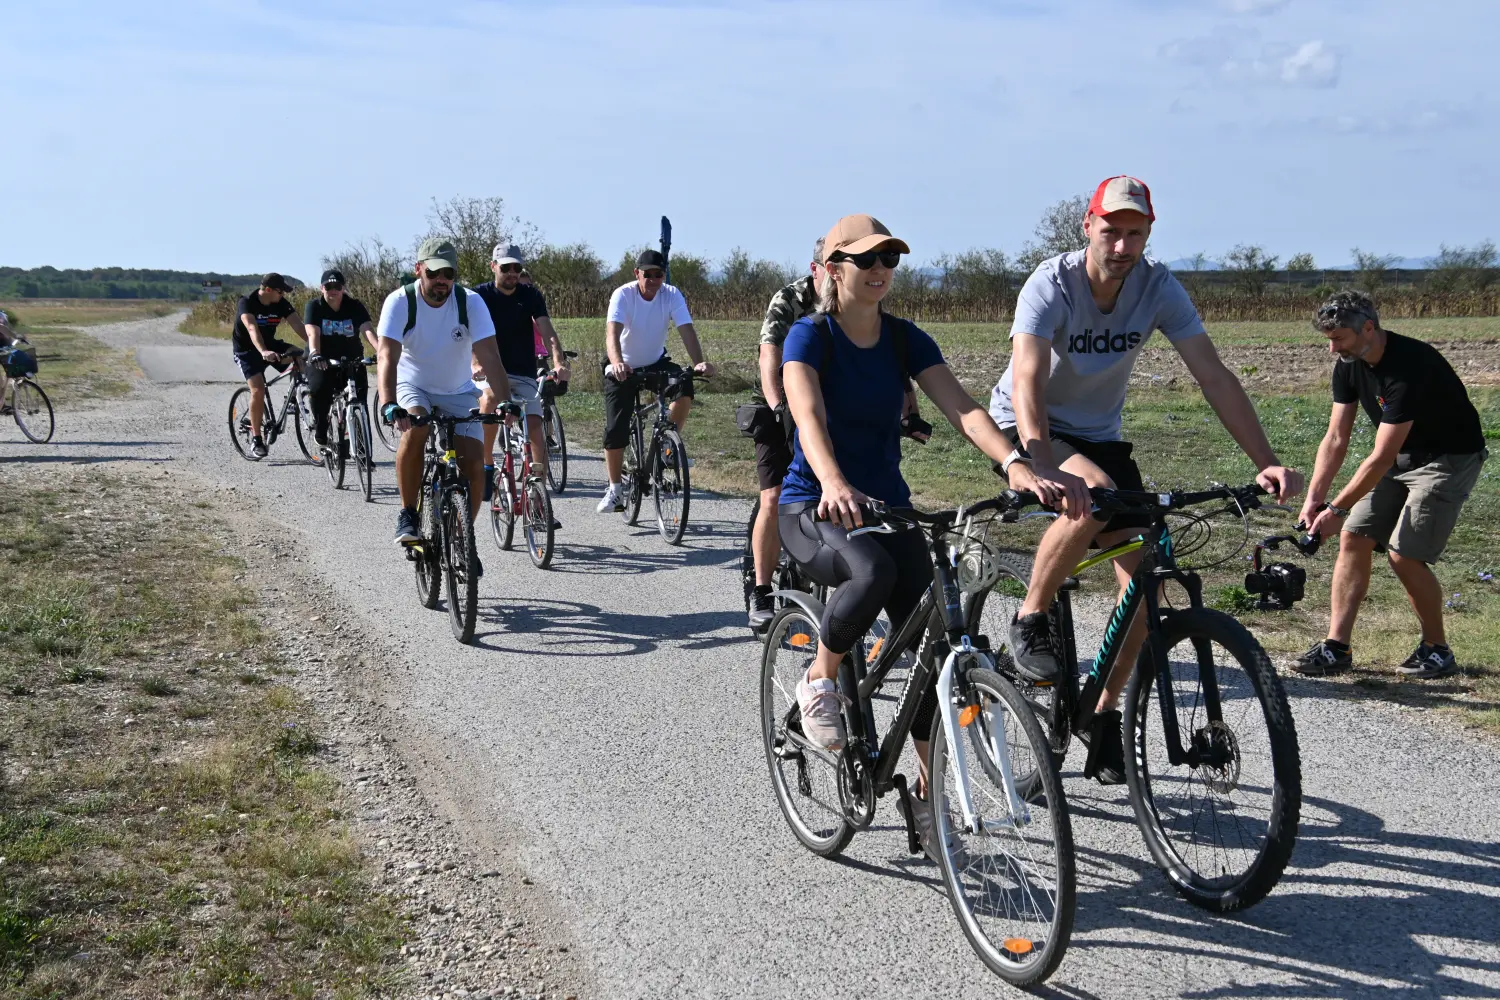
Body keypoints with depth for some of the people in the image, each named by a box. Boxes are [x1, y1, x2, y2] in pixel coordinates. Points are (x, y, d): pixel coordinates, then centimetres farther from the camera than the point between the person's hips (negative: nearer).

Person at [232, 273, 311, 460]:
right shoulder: (246, 303, -24)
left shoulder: (281, 304, -9)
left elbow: (298, 326, -18)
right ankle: (256, 439, -12)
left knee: (301, 358, -23)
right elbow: (252, 329, -40)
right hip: (246, 350, -5)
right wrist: (263, 352, -57)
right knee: (258, 390, -23)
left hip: (270, 345, 5)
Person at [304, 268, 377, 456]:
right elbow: (313, 333, -23)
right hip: (322, 360, -2)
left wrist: (380, 350, -40)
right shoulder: (314, 306, -7)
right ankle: (320, 426, -3)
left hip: (350, 360, 2)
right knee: (319, 388, -30)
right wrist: (314, 354, -44)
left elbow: (367, 329, -21)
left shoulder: (355, 306, -5)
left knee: (359, 392, -15)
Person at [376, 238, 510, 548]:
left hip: (458, 392, 2)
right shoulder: (400, 302, -20)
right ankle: (407, 514, -16)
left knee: (473, 463, -14)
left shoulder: (471, 302, -17)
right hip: (413, 385, -1)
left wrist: (506, 402, -38)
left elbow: (489, 356, -25)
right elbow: (388, 356, -30)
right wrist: (388, 405, -46)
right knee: (416, 430, -34)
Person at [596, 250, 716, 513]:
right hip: (624, 368, -2)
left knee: (684, 387, -29)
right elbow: (612, 333, -36)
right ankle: (614, 490, 11)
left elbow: (686, 330, -25)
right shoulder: (623, 295, -22)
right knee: (615, 430, -7)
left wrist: (699, 362, -43)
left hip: (655, 363, 2)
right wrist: (617, 363, -56)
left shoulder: (672, 296, -15)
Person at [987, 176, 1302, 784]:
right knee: (1092, 496, -36)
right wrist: (1042, 468, -55)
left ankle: (1106, 713, 6)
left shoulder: (1158, 288, -13)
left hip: (1098, 435, 5)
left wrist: (1264, 461, -28)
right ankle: (1029, 622, -14)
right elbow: (1026, 383, -38)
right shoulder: (1051, 285, -24)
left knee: (1144, 574, -10)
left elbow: (1214, 376, -16)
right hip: (1024, 433, -4)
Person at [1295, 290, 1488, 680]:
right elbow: (1336, 438, -2)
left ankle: (1437, 649, 6)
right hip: (1400, 455, 8)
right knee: (1353, 538, -3)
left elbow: (1381, 457, -30)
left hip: (1449, 458, -8)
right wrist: (1314, 497, -12)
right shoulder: (1349, 365, -6)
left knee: (1404, 554, -14)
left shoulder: (1409, 366, -32)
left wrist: (1336, 509, -27)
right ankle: (1337, 647, 0)